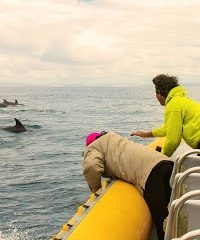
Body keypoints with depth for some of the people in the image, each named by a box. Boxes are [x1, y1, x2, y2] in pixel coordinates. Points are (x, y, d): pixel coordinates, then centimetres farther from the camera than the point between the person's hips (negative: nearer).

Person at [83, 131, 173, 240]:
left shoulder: (92, 148, 14)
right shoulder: (112, 137, 40)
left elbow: (91, 167, -7)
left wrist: (96, 191, 8)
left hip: (151, 172, -8)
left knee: (161, 222, -10)